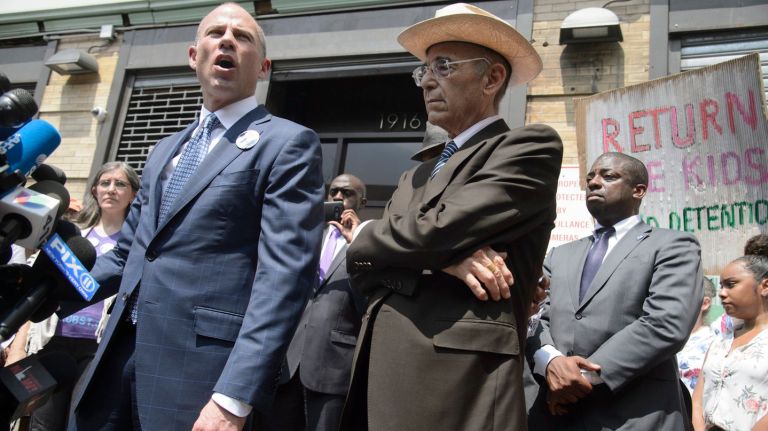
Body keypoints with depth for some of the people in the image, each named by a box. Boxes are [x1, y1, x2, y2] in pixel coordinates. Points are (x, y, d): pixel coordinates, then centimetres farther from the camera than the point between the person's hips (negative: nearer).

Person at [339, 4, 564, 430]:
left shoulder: (531, 147, -3)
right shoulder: (416, 176, 18)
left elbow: (434, 231, -16)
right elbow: (361, 268, 7)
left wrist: (364, 235, 4)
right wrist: (441, 257, -12)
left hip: (459, 384, -6)